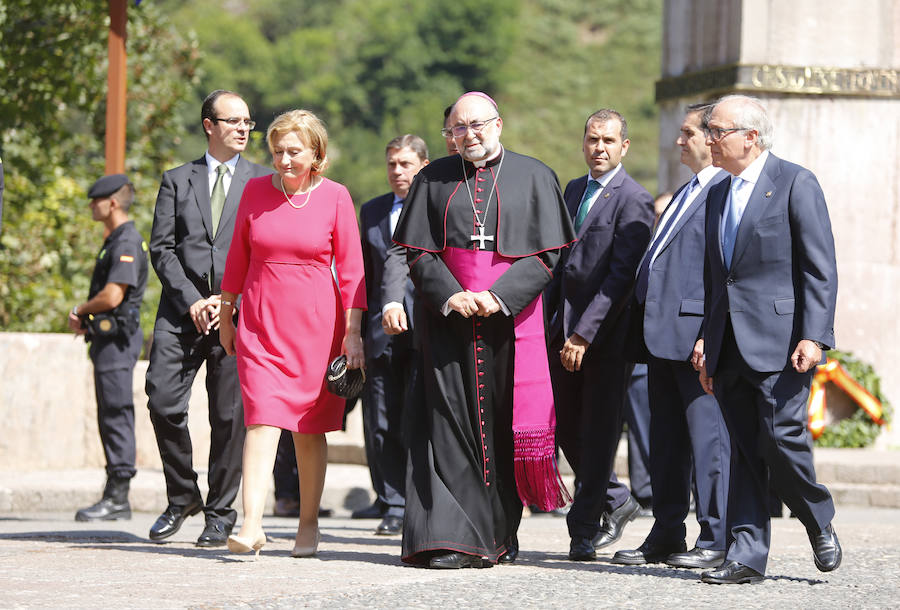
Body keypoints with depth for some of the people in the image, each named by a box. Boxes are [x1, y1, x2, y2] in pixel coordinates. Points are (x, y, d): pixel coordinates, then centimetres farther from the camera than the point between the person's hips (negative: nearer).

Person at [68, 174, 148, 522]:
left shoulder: (127, 243, -14)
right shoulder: (114, 242, 19)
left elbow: (112, 296, -23)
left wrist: (80, 310, -6)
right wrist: (84, 319, 8)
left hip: (117, 336, -11)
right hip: (107, 337, 11)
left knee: (117, 414, -10)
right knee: (110, 416, 12)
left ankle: (117, 498, -10)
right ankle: (116, 497, 15)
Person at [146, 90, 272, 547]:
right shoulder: (177, 180, 14)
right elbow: (162, 248, 6)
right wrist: (192, 301, -7)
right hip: (181, 311, 1)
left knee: (229, 415, -2)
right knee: (163, 403, -9)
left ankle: (220, 514, 8)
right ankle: (182, 498, 10)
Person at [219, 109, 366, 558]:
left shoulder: (335, 197, -1)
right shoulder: (255, 191, 4)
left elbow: (351, 268, 0)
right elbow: (238, 256, 13)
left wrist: (353, 331, -4)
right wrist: (225, 313, 16)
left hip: (316, 325, -1)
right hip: (260, 323, 1)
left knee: (309, 428, 6)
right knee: (262, 419, -12)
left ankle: (309, 524, 18)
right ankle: (251, 525, -20)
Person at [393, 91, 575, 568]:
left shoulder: (532, 177, 6)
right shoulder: (434, 180, 10)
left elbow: (545, 254, 0)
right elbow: (418, 252, 5)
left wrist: (499, 297, -13)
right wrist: (450, 295, -12)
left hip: (510, 320, -1)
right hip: (447, 317, 1)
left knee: (505, 423, 0)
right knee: (450, 421, -6)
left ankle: (500, 534, 10)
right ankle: (450, 538, -8)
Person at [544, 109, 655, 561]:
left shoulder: (633, 200, -9)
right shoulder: (573, 190, 15)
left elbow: (621, 274, -16)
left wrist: (585, 333, -20)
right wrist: (549, 322, 10)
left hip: (607, 334, -7)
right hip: (565, 330, 7)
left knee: (598, 435, -1)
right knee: (567, 431, 10)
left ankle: (585, 529, 7)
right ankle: (616, 501, 28)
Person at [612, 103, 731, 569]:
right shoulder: (687, 193, 23)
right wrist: (643, 328, 18)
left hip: (698, 332, -10)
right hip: (662, 331, 10)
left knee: (708, 434, -5)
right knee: (665, 439, 12)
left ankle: (717, 539, -1)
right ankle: (666, 536, 17)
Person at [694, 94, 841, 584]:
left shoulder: (796, 183, -4)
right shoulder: (718, 195, 19)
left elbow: (820, 267, -9)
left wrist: (815, 337, -16)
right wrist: (705, 338, 13)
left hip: (779, 338, -7)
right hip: (730, 342, 7)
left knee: (781, 437, -13)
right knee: (743, 448, 5)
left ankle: (819, 523, 11)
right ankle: (746, 554, 5)